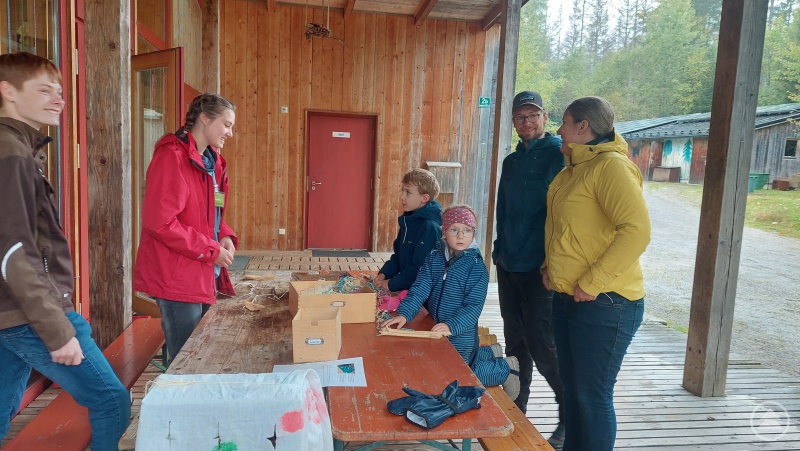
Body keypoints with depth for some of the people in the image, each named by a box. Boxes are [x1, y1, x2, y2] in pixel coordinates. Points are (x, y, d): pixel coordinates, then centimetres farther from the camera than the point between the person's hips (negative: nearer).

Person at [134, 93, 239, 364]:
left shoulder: (212, 161, 13)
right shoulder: (172, 157, -15)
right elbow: (159, 222, -21)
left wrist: (225, 236, 1)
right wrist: (210, 250, -17)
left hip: (205, 275, 9)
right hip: (177, 277, -9)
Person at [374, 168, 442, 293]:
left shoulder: (430, 228, -20)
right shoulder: (408, 221, 9)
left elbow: (420, 269, -22)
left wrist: (392, 284, -16)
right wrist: (384, 273, 2)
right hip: (404, 288, 8)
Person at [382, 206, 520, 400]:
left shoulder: (476, 266, -17)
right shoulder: (434, 257, -3)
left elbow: (474, 306, -22)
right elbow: (420, 289, -11)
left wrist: (451, 325, -37)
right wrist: (404, 313, -27)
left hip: (460, 334, -6)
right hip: (435, 328, 6)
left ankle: (505, 369, 20)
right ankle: (487, 353, 40)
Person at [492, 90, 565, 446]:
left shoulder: (558, 154, -8)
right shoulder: (511, 161, 15)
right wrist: (500, 250, 15)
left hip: (540, 268, -7)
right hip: (509, 265, 7)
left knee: (540, 344, -4)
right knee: (515, 340, 15)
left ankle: (571, 416, 16)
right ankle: (516, 407, 31)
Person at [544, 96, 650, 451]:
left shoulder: (611, 166, -15)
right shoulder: (573, 169, 13)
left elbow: (637, 230, -25)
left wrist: (592, 283, -23)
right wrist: (550, 267, 10)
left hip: (605, 303, -9)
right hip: (566, 298, 9)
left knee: (592, 396, 2)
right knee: (572, 389, 18)